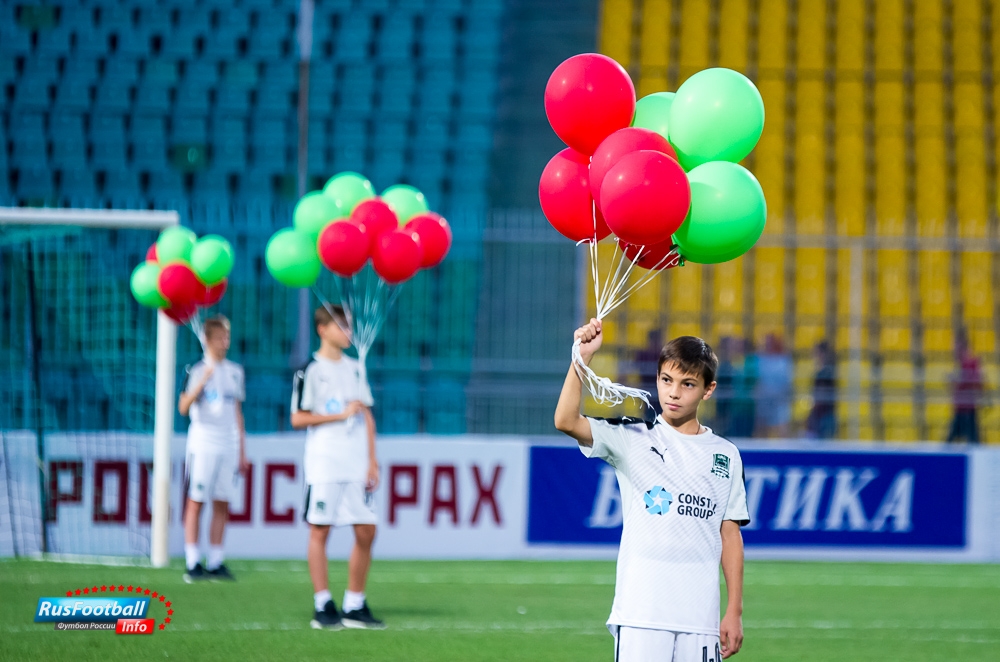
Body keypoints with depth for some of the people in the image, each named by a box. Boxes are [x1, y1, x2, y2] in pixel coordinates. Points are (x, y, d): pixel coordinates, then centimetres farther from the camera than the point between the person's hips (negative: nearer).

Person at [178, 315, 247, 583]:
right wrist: (201, 383, -23)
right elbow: (184, 407, -12)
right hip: (202, 443, -5)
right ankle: (193, 563, -3)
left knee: (222, 505, 4)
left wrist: (242, 451, 16)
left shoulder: (235, 372, 13)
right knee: (195, 501, -4)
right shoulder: (196, 371, -2)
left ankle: (216, 563, 8)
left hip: (229, 446, 5)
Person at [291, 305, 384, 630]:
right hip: (323, 466, -5)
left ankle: (355, 606, 10)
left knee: (366, 530, 2)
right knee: (320, 530, -2)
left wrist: (372, 461, 8)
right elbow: (297, 419, -7)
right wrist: (341, 415, -9)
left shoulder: (355, 369, 14)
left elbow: (367, 416, 15)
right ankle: (323, 607, 1)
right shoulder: (310, 371, -3)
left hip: (357, 466, 5)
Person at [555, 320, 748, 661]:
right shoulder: (633, 439, 3)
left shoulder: (725, 456, 11)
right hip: (641, 615, -3)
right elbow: (566, 421, -12)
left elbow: (730, 535, 11)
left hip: (700, 617, 3)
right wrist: (583, 356, -22)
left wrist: (734, 612, 7)